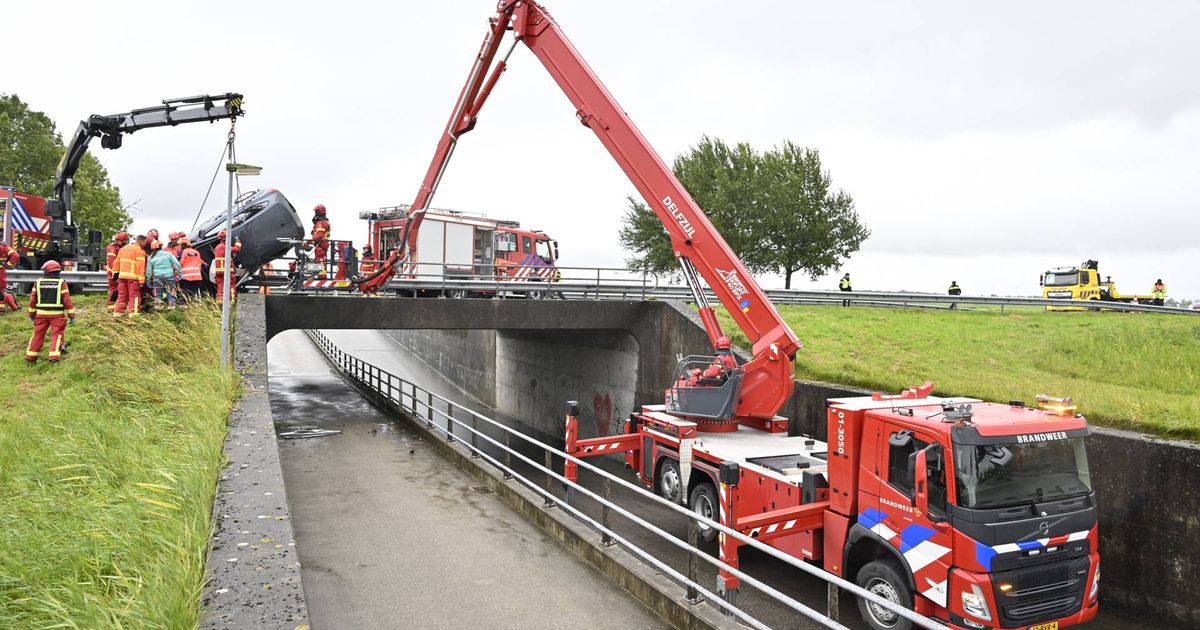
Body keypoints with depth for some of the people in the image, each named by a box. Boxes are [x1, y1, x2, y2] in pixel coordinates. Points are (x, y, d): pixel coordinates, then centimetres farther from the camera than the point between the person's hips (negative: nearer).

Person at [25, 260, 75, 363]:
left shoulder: (38, 282, 2)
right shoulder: (61, 283, -5)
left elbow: (32, 300, 7)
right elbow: (67, 300, -8)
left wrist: (32, 313, 19)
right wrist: (71, 315, -2)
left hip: (42, 313, 3)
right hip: (57, 314, -3)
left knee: (38, 333, 13)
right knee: (57, 334, 0)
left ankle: (30, 356, 16)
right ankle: (54, 355, -12)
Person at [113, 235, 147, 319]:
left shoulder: (123, 249, 18)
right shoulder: (140, 251, -7)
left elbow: (117, 262, 17)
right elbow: (140, 267, -13)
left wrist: (116, 274, 21)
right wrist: (141, 280, -14)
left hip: (122, 276, 7)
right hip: (133, 277, -7)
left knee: (121, 296, 13)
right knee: (134, 296, -4)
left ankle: (116, 314, 12)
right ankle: (133, 315, -9)